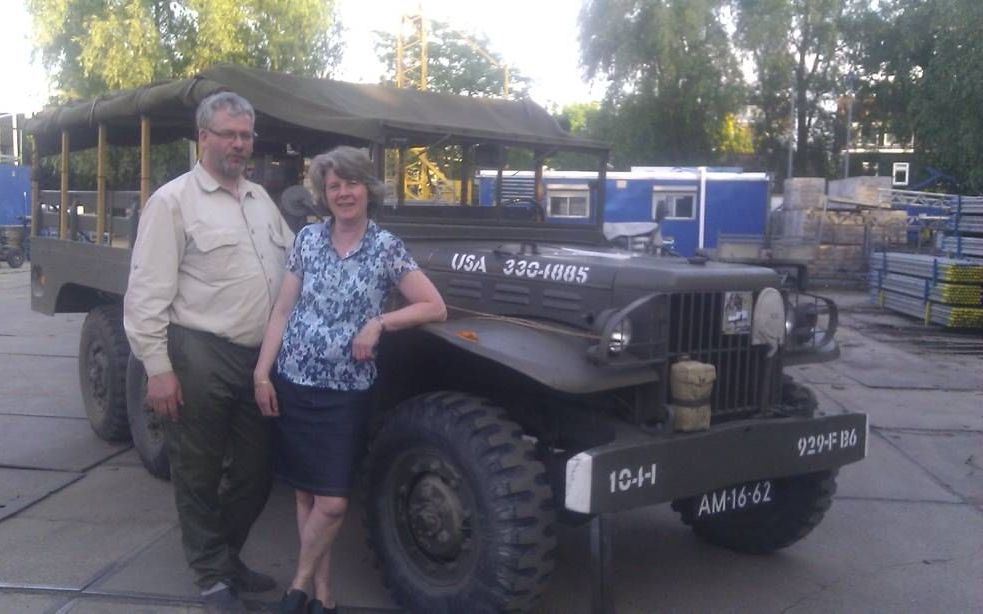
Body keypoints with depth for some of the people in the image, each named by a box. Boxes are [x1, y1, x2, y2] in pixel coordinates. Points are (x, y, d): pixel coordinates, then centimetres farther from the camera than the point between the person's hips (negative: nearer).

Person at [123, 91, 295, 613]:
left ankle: (227, 557, 36)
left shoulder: (260, 198, 14)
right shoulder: (173, 201, -6)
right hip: (200, 358, -6)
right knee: (199, 474, 8)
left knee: (255, 471, 15)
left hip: (261, 358, 6)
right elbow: (147, 292, -11)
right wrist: (157, 367, -15)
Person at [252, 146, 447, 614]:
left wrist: (378, 322, -14)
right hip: (293, 382, 2)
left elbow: (435, 308, -4)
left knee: (332, 501, -3)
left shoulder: (387, 247, -4)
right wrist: (262, 372, -2)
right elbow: (282, 311, 3)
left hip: (346, 390, -2)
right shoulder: (308, 238, 2)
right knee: (305, 492, 9)